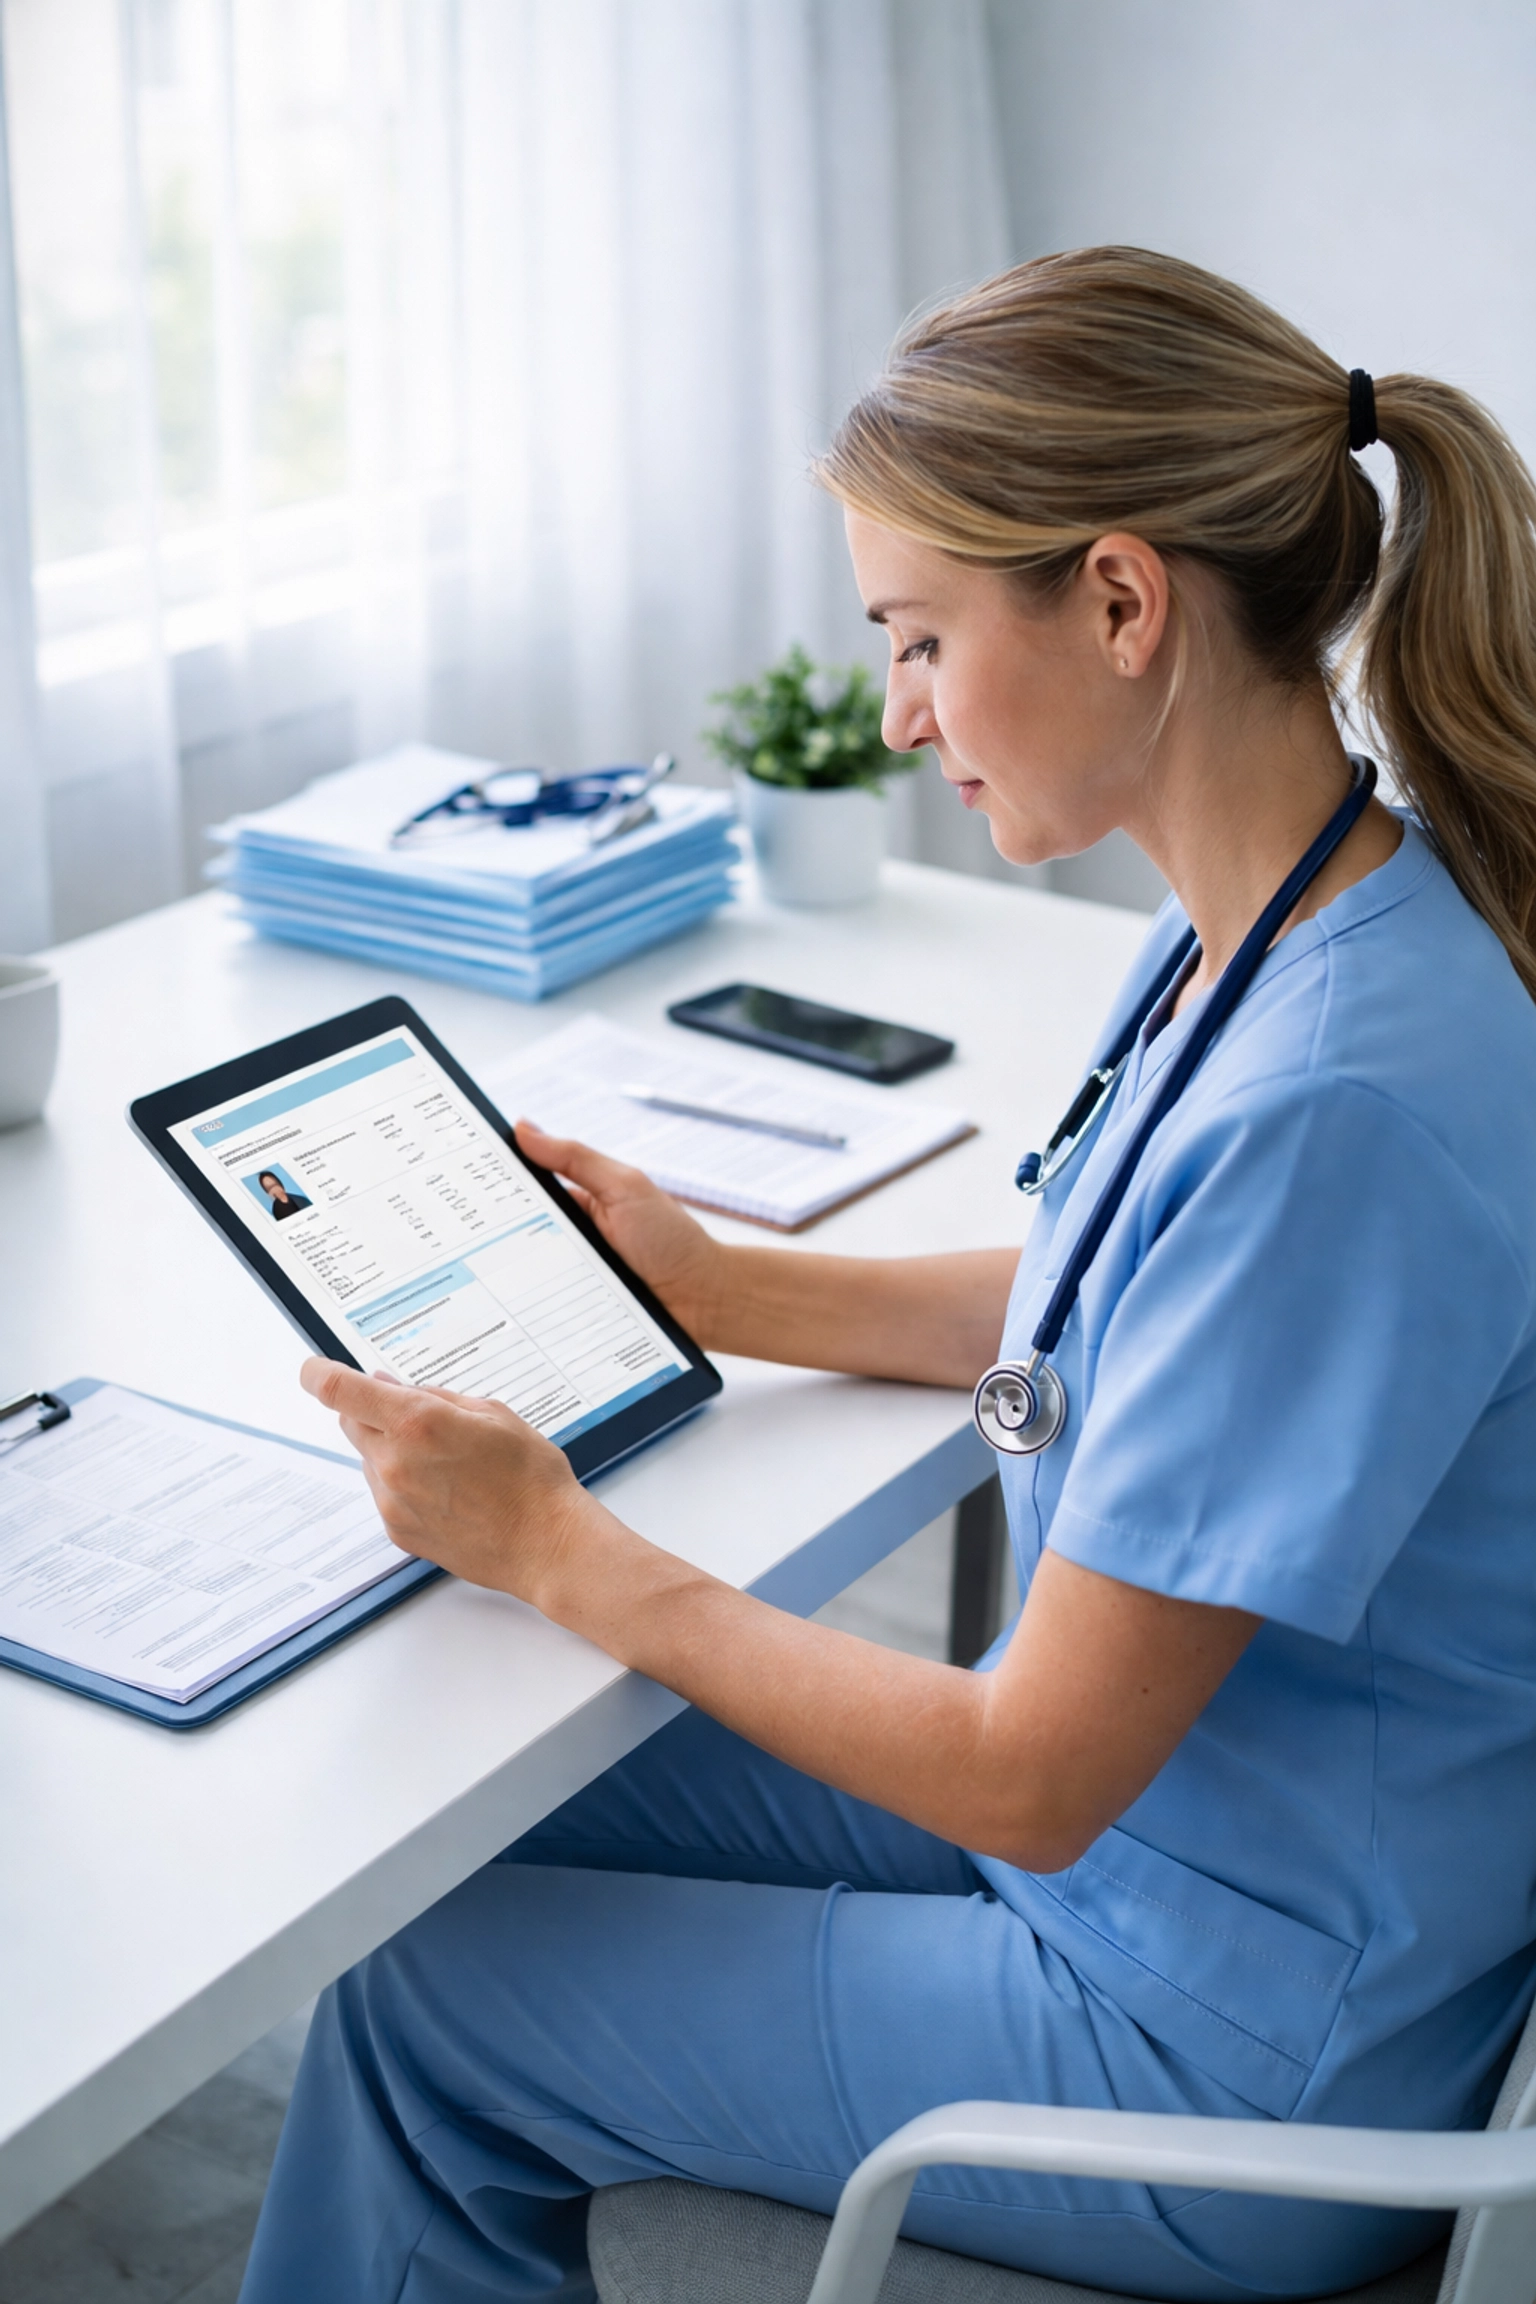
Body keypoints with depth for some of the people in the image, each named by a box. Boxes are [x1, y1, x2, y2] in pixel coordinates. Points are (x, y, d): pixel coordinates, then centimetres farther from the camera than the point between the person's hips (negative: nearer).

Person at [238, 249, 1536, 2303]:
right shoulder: (1260, 930, -4)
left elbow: (1029, 1780, -27)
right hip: (1154, 1805, 8)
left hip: (1240, 2052, -8)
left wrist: (561, 1551, -17)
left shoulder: (1340, 1101, -34)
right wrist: (721, 1289, 7)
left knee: (420, 1997, 3)